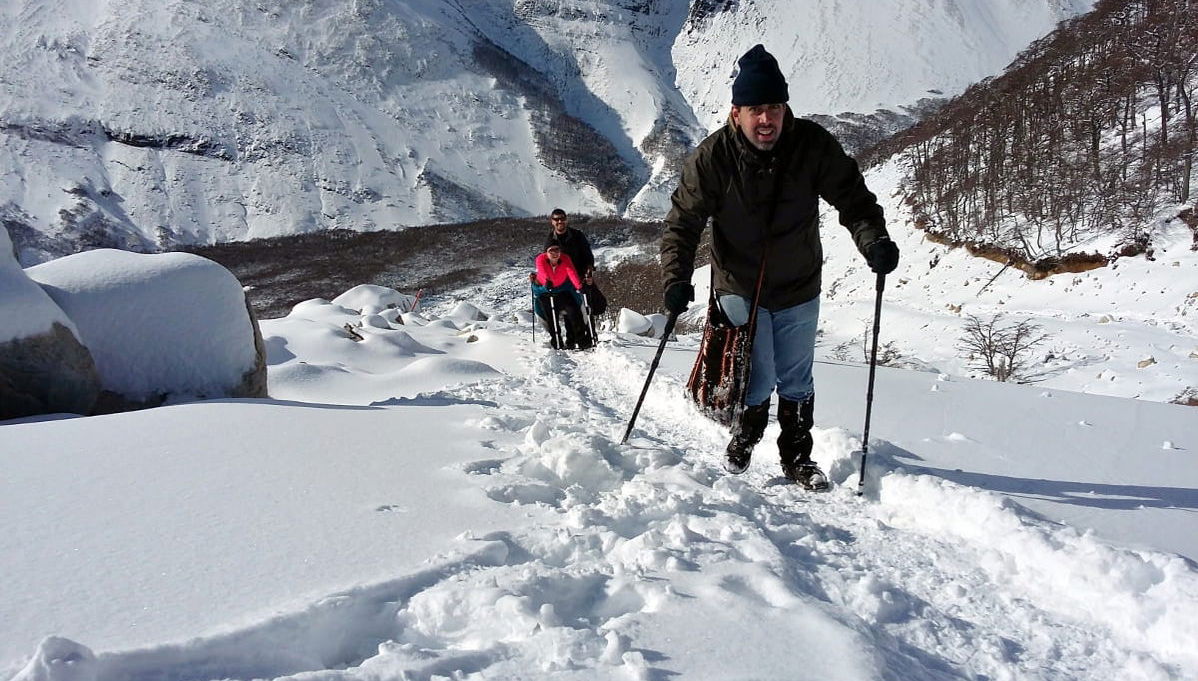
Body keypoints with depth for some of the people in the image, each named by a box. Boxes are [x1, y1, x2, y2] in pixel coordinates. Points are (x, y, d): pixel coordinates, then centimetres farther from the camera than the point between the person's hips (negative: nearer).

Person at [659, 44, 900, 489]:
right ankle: (743, 441, 29)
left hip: (799, 290, 2)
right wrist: (677, 278, -25)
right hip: (740, 289, -2)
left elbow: (853, 198, -9)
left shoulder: (814, 146, -15)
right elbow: (683, 222, -12)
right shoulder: (712, 157, -17)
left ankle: (797, 458, 33)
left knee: (796, 381, 13)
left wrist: (873, 240, -28)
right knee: (757, 378, -2)